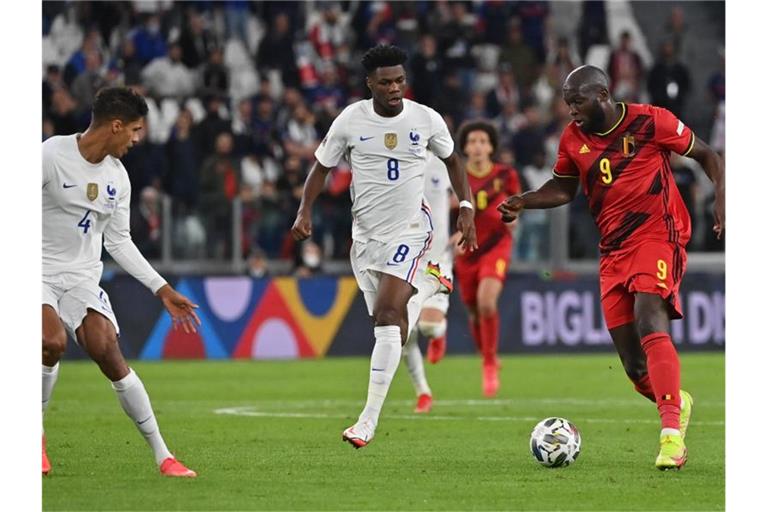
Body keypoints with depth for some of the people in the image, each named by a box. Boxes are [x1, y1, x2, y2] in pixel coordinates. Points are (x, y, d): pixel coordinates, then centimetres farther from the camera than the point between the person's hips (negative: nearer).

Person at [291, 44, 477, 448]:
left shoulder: (426, 120, -6)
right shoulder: (351, 120, -6)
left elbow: (452, 161, 13)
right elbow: (322, 166, 5)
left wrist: (466, 207, 4)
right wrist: (305, 211, -8)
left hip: (409, 230, -3)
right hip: (366, 233, 3)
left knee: (387, 316, -21)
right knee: (392, 333, 10)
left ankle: (369, 420, -21)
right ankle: (428, 284, 47)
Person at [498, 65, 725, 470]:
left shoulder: (649, 122, -6)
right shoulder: (573, 139, 7)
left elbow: (705, 155, 3)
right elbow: (563, 188, 21)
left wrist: (721, 196, -12)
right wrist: (523, 202, 4)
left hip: (657, 236, -5)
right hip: (613, 251, 5)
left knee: (649, 323, -30)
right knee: (635, 369, 0)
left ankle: (671, 433, -34)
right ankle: (677, 403, 33)